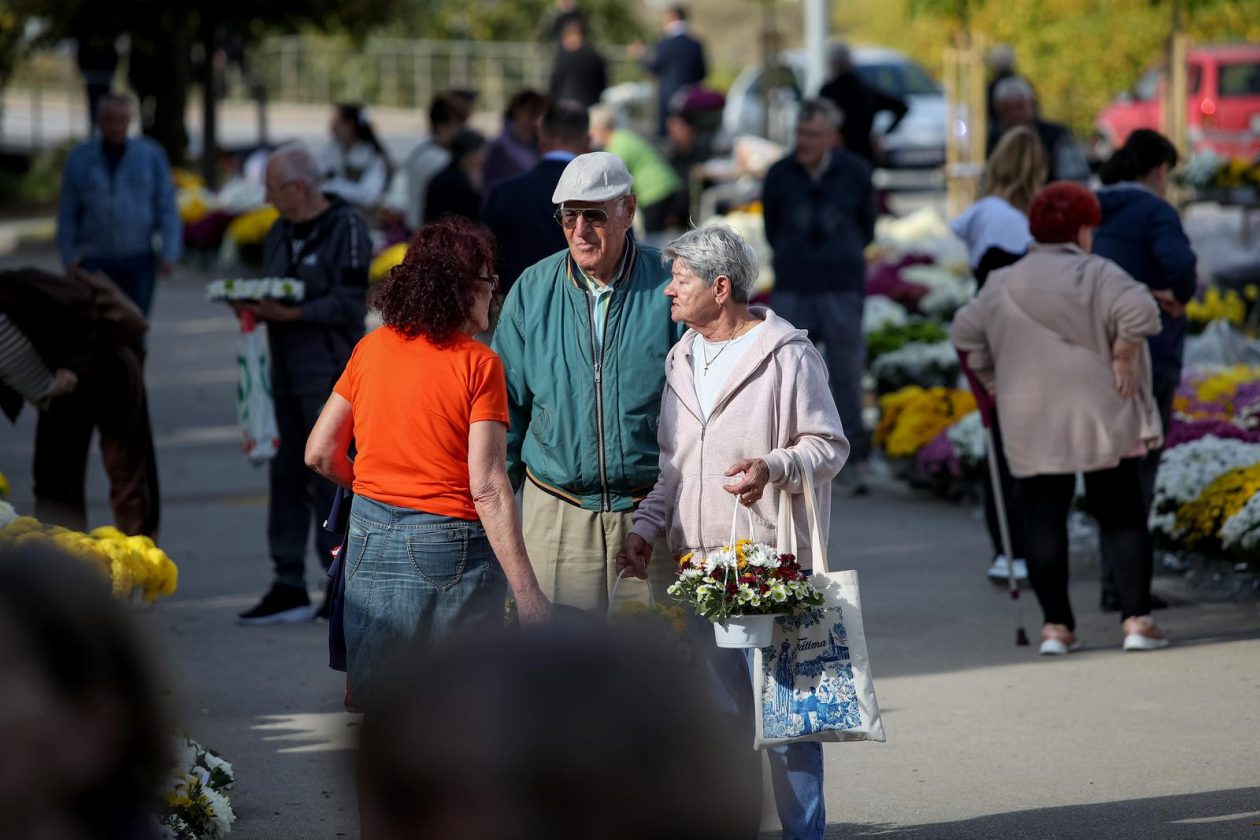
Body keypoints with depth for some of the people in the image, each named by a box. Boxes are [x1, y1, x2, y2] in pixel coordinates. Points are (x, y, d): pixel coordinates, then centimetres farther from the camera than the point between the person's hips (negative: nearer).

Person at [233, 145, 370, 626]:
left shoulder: (345, 228, -8)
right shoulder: (280, 234, 17)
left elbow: (349, 303, -14)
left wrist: (293, 313, -23)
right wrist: (255, 308, -1)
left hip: (329, 373, -8)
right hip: (285, 370, 8)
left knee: (329, 478, -7)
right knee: (286, 476, 6)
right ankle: (289, 587, 9)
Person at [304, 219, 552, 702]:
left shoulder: (371, 349, 4)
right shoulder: (478, 364, -10)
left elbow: (321, 454, 6)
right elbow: (488, 487, -16)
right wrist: (526, 591, -16)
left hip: (372, 541, 5)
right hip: (452, 549, -5)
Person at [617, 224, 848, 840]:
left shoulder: (787, 355, -6)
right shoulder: (683, 360, 15)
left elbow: (829, 445, -6)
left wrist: (773, 468, -23)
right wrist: (646, 526, 8)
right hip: (698, 559, 7)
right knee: (721, 708, 10)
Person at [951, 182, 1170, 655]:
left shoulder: (1001, 285, 9)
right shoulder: (1096, 275, -5)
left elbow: (965, 335, 12)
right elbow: (1139, 312, -19)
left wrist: (993, 381, 19)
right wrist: (1124, 356, -7)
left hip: (1029, 426, 3)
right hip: (1102, 419, -3)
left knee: (1043, 520, 6)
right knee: (1121, 517, 3)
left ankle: (1056, 625, 3)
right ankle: (1136, 620, -2)